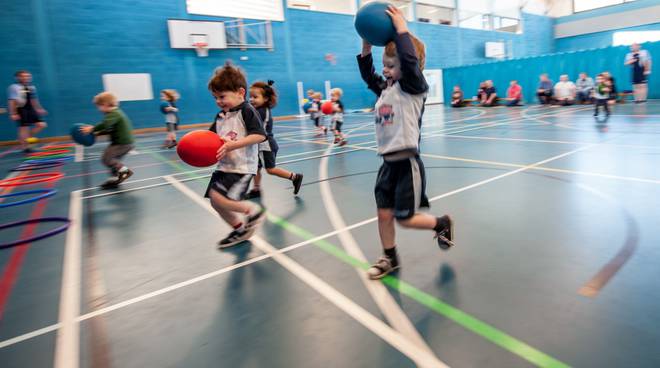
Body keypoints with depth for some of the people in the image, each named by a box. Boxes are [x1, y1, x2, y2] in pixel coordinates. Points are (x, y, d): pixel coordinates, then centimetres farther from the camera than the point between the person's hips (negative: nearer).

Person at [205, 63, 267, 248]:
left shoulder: (247, 111, -12)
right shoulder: (220, 116, 12)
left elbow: (259, 135, -23)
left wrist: (231, 145, -28)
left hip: (242, 166, -9)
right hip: (224, 166, 9)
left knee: (218, 197, -21)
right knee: (216, 202, 11)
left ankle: (254, 210, 0)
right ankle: (240, 229, 30)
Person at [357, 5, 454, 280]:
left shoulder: (413, 87, -8)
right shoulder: (385, 88, 13)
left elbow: (410, 60, -24)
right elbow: (367, 74, 21)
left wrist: (400, 27, -17)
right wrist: (366, 45, 10)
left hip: (407, 163, -7)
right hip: (388, 163, 7)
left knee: (404, 218, 1)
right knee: (384, 214, 9)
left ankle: (442, 224, 29)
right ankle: (390, 259, 27)